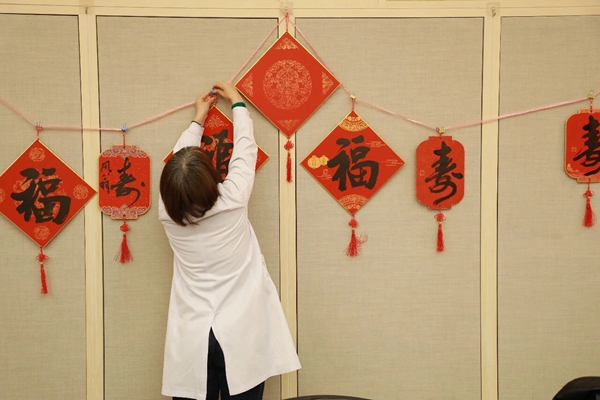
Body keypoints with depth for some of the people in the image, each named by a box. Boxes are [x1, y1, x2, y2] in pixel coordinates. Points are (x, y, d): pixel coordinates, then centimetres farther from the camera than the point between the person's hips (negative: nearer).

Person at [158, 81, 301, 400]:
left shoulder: (168, 214, -5)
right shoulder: (232, 202, -12)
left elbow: (179, 160, 13)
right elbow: (245, 150, 3)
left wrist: (197, 122, 25)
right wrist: (237, 102, 17)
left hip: (192, 340, 2)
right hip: (240, 335, -2)